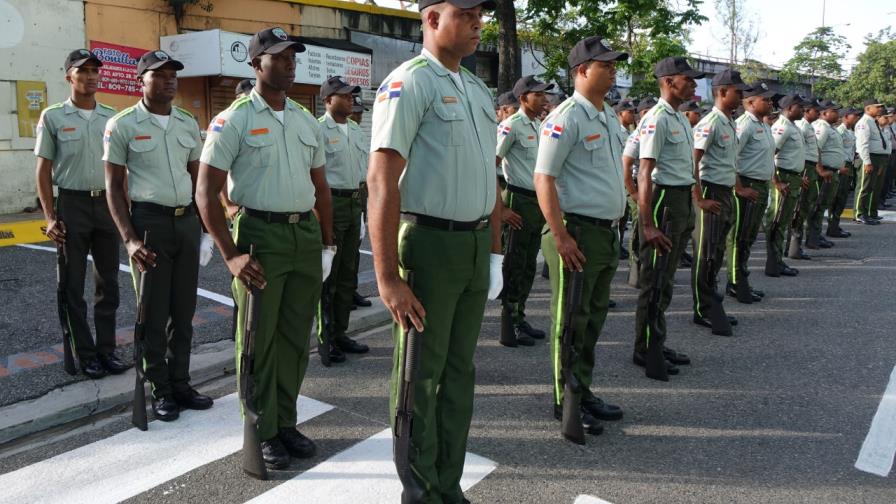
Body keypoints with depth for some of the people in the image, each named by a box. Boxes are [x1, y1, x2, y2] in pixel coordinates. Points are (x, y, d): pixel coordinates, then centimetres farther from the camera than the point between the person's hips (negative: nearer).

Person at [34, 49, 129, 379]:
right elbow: (43, 170, -1)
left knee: (108, 283, 9)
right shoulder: (53, 116, -1)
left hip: (108, 204, 3)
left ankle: (107, 349, 19)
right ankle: (85, 354, 14)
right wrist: (50, 217, -8)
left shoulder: (112, 117, 7)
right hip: (72, 205, -3)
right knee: (74, 286, 4)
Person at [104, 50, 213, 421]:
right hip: (149, 221, -4)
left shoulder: (189, 123, 9)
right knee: (154, 313, 4)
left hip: (187, 222, 5)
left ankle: (180, 383, 23)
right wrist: (129, 239, -14)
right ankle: (160, 391, 17)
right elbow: (114, 187, -4)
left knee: (184, 311, 11)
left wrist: (205, 225, 10)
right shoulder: (122, 125, -4)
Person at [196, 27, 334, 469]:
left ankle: (286, 423, 25)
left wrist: (328, 243, 12)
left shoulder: (307, 121, 13)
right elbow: (206, 192, -7)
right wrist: (230, 255, -14)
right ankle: (263, 432, 18)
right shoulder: (234, 120, -4)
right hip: (259, 234, -5)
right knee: (259, 339, 4)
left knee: (295, 336, 11)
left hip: (306, 235, 5)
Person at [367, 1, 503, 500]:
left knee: (460, 369, 15)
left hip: (476, 244, 8)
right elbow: (382, 183, -17)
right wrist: (388, 278, -21)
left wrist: (495, 252, 16)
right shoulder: (408, 83, -10)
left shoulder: (479, 89, 14)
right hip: (429, 243, -7)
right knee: (421, 375, 5)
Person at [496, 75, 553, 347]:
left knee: (528, 264, 14)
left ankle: (520, 318, 25)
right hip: (520, 200, -8)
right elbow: (491, 163, -16)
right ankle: (509, 327, 6)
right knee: (514, 265, -2)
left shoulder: (540, 126, 14)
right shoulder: (511, 126, -12)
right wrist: (500, 203, -17)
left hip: (539, 201, 8)